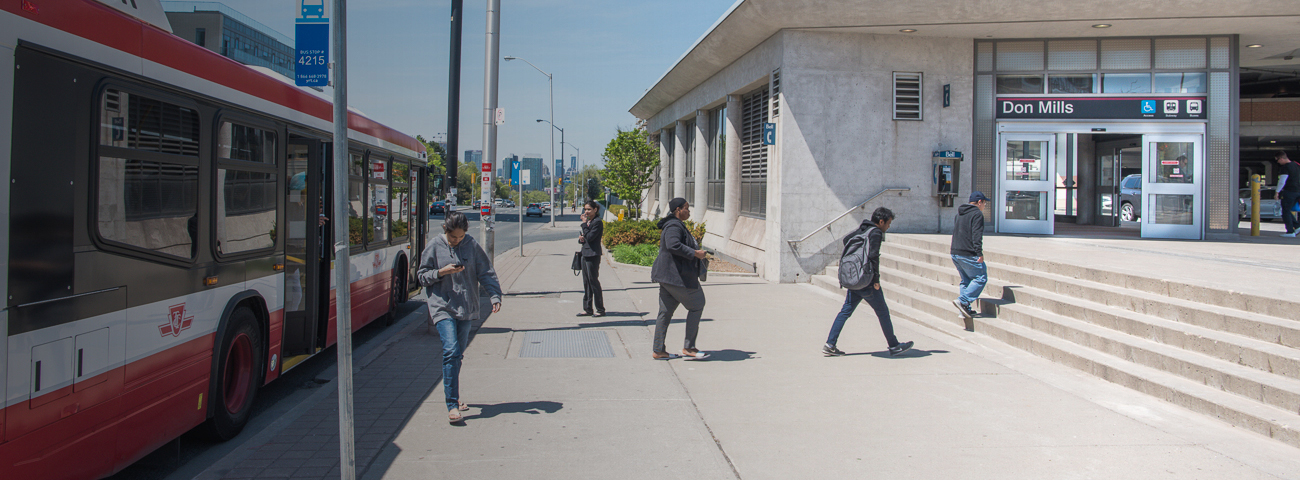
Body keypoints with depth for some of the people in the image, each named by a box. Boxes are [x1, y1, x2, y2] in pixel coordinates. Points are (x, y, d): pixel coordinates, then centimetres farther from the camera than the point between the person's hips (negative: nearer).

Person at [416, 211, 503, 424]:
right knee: (451, 351, -16)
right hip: (442, 307, -3)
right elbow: (422, 275, 2)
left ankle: (454, 397, 29)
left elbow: (486, 273, 3)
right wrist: (442, 272, -15)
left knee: (458, 354, 12)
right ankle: (452, 405, -16)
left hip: (466, 308, 3)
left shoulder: (472, 246, 1)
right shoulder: (434, 246, -3)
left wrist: (495, 296, -9)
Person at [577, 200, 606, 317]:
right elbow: (581, 237, 20)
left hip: (593, 255, -9)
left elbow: (589, 237, -20)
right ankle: (587, 309, 17)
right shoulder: (587, 222, 16)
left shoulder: (598, 222, -12)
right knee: (586, 282, 11)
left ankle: (600, 309, 3)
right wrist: (580, 238, -2)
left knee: (593, 281, -5)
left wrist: (584, 224, -14)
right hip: (585, 254, 9)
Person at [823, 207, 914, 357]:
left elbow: (846, 239, 25)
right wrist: (876, 280, -16)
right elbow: (873, 256, -21)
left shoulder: (861, 229, 13)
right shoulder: (875, 233, -12)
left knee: (846, 311, 8)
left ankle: (829, 345, 3)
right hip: (867, 281, -8)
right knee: (883, 312, 5)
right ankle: (894, 346, 16)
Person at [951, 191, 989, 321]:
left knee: (966, 280, 16)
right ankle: (963, 301, -14)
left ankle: (965, 310, 13)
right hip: (968, 254, -9)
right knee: (981, 278, -2)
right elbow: (977, 235, -18)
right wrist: (980, 253, -20)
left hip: (955, 253, 9)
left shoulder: (959, 213, 18)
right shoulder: (977, 214, -9)